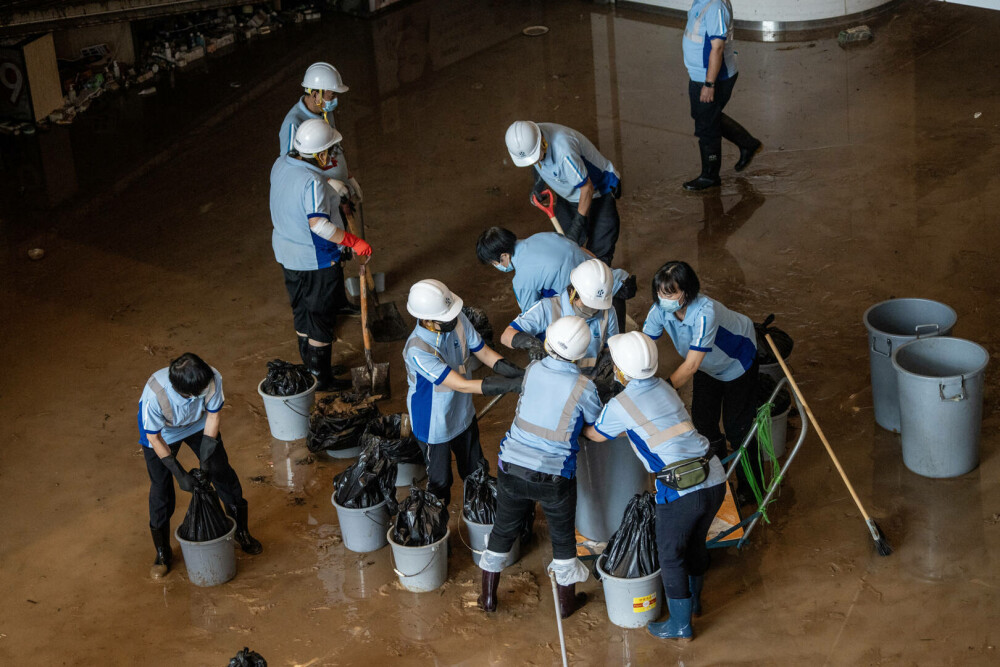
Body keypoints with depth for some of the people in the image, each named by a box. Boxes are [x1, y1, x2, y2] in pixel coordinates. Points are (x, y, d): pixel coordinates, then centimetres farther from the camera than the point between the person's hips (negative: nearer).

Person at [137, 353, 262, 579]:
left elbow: (213, 415, -17)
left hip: (198, 425, 3)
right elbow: (154, 438, -26)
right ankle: (163, 554, 23)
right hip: (161, 433, -3)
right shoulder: (154, 394, -43)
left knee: (223, 473, 8)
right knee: (161, 490, 2)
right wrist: (179, 473, -24)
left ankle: (241, 533, 30)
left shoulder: (213, 379, -36)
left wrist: (205, 458, -17)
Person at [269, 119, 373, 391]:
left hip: (287, 254, 9)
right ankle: (322, 378, 17)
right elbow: (319, 224, -34)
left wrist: (321, 169, 16)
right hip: (317, 260, -9)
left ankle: (310, 366, 38)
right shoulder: (313, 182, -30)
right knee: (320, 317, 6)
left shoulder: (280, 164, -3)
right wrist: (354, 241, -28)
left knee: (301, 311, 22)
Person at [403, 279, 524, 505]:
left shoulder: (457, 320, -21)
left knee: (476, 472, 25)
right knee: (440, 482, 17)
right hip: (434, 425, -6)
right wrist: (512, 385, -41)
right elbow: (461, 385, -38)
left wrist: (520, 373, -22)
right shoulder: (417, 351, -39)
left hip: (463, 414, 6)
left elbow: (484, 352, -7)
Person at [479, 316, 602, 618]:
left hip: (512, 468, 3)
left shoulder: (532, 369, -7)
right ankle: (567, 601, 35)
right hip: (554, 477, -3)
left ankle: (488, 597, 35)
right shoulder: (583, 387, -17)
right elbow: (597, 424, 1)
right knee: (563, 537, 19)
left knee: (503, 530, 21)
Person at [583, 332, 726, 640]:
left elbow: (596, 435, 13)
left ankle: (680, 625, 27)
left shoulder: (619, 406, -7)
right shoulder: (664, 388, 12)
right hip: (715, 479, 7)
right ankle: (694, 601, 50)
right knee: (696, 543, 28)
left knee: (671, 557, 14)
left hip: (681, 492, -7)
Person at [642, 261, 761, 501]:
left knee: (736, 425, 2)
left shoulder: (705, 313, -45)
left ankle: (750, 485, 24)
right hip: (708, 365, 6)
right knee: (703, 419, 11)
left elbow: (691, 366, -44)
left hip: (736, 361, -6)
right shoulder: (660, 309, -27)